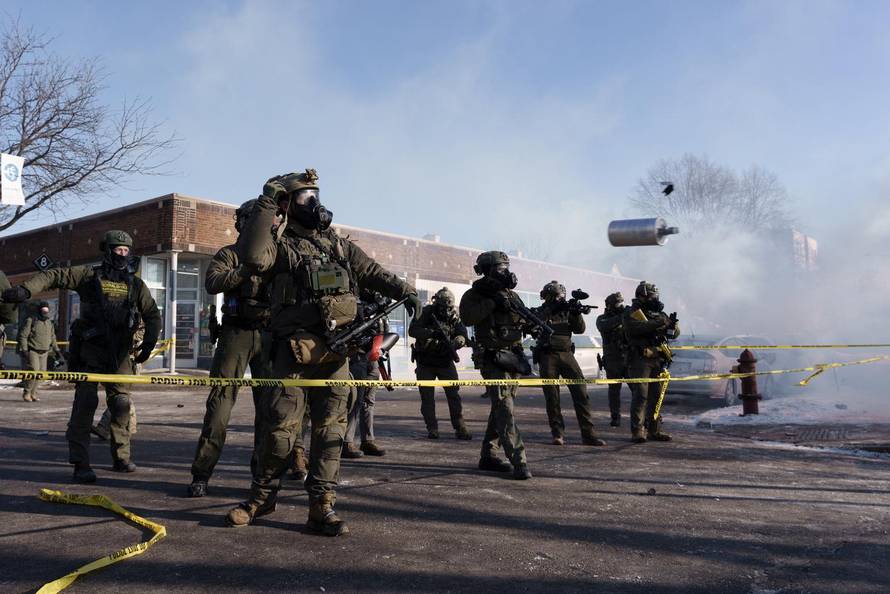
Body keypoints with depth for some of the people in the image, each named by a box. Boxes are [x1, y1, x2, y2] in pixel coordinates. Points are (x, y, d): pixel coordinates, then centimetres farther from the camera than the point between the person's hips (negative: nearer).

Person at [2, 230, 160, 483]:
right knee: (85, 403, -9)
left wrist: (149, 343, 3)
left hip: (119, 353, 3)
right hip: (90, 349, -3)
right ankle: (80, 464, -7)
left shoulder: (136, 284, 8)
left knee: (122, 403, 5)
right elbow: (53, 276, -3)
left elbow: (152, 315, 13)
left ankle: (121, 457, 18)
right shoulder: (89, 275, 1)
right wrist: (25, 289, -19)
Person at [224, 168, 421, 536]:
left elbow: (373, 273, 19)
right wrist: (267, 202, -16)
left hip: (336, 351, 4)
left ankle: (321, 506, 5)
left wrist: (406, 292, 4)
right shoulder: (283, 246, 3)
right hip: (296, 349, -4)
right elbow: (252, 256, -17)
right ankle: (263, 495, 17)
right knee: (281, 423, -3)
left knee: (330, 426, 1)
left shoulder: (340, 245, 19)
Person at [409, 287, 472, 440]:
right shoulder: (426, 313, -9)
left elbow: (463, 335, -11)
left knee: (454, 394, -2)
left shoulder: (454, 317, -1)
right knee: (427, 396, 2)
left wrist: (455, 342, -34)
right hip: (425, 363, -1)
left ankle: (460, 428, 3)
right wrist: (432, 333, -34)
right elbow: (412, 330, -20)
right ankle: (432, 429, 12)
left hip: (446, 362, 2)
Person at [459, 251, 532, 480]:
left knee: (500, 407, 11)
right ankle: (518, 461, -16)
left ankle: (488, 456, 22)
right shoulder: (476, 294, -4)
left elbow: (525, 320, 18)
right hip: (493, 358, -7)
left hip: (513, 357, 7)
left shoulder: (511, 295, 15)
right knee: (504, 407, -13)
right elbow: (466, 317, -22)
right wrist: (492, 303, -23)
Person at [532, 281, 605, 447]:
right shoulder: (540, 311, 4)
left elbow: (580, 329, 4)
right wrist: (551, 311, -27)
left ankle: (588, 434, -6)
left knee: (581, 391, -7)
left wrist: (577, 314, -13)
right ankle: (558, 434, 7)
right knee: (552, 397, -2)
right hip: (547, 357, -2)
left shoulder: (567, 310, 12)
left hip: (566, 354, 3)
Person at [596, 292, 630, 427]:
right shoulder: (602, 319, -1)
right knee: (614, 390, 4)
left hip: (629, 359, 2)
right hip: (613, 361, -2)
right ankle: (615, 418, 13)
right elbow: (604, 326, -24)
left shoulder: (627, 317, 7)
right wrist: (620, 317, -33)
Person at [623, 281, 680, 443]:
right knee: (640, 395, -10)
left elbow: (675, 333, 14)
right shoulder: (631, 313, 0)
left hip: (658, 360, 6)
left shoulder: (659, 313, 18)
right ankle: (637, 431, -9)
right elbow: (634, 327, -21)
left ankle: (654, 430, 14)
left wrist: (673, 325, -9)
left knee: (656, 395, 8)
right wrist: (658, 324, -24)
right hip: (640, 359, -6)